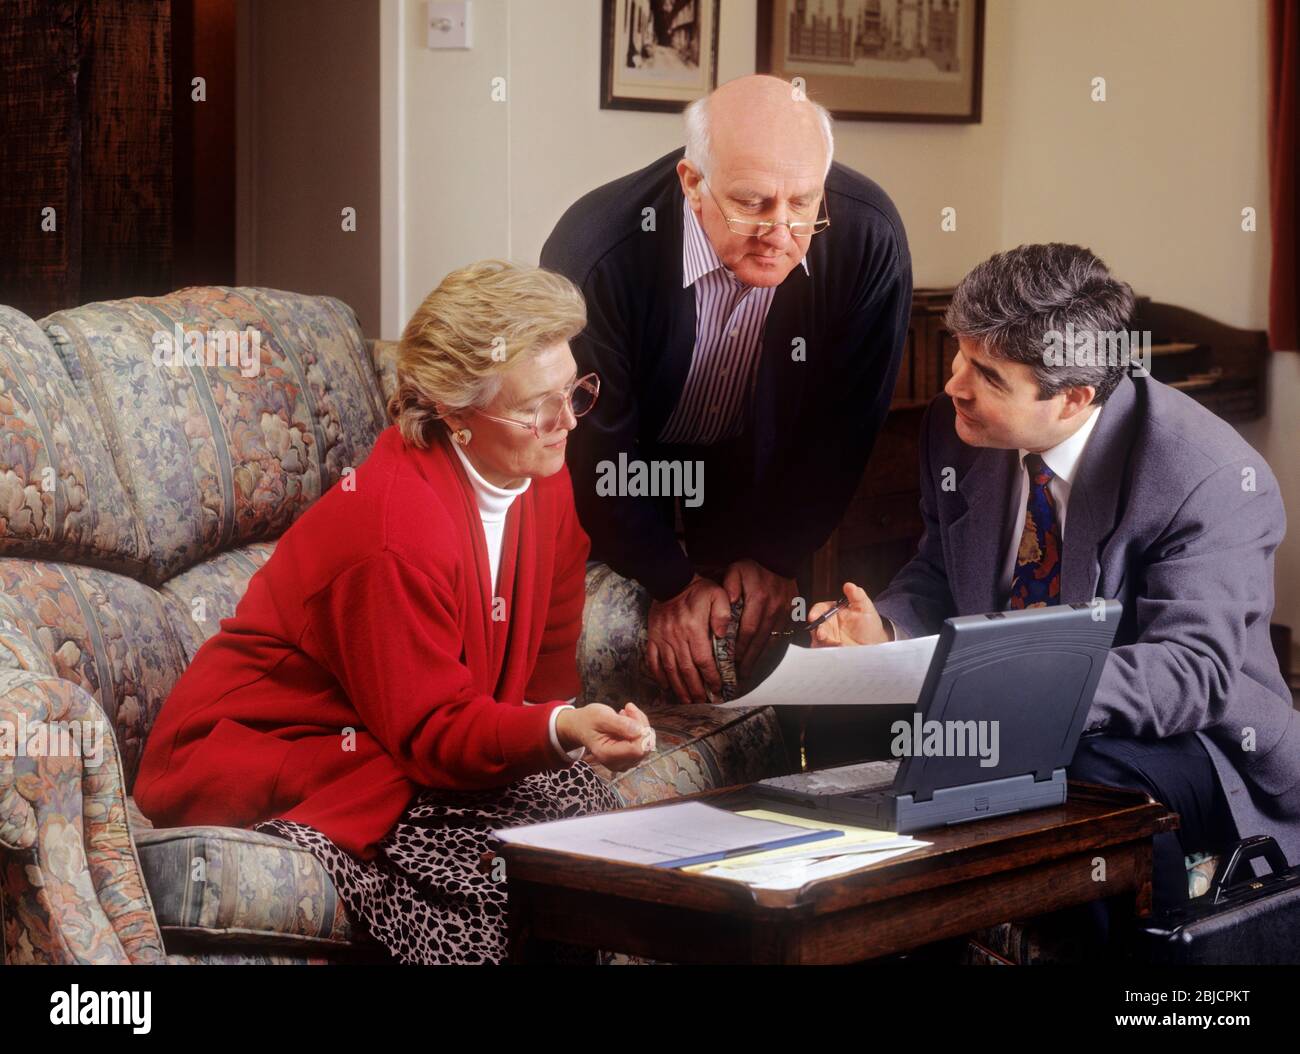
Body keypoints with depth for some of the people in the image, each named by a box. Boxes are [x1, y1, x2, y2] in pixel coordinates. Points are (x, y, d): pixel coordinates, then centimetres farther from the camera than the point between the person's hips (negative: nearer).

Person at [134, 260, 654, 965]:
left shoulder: (543, 482, -1)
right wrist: (558, 733, -39)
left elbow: (547, 666, 4)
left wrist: (576, 724, -19)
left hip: (388, 747, 8)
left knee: (575, 795, -21)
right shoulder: (397, 528, -26)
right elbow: (431, 730, -22)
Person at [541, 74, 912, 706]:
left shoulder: (868, 239, -27)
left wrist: (776, 556, -10)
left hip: (759, 457, 2)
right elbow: (593, 438, -21)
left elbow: (846, 418, -12)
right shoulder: (595, 248, -35)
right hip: (625, 461, -2)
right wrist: (672, 582, -17)